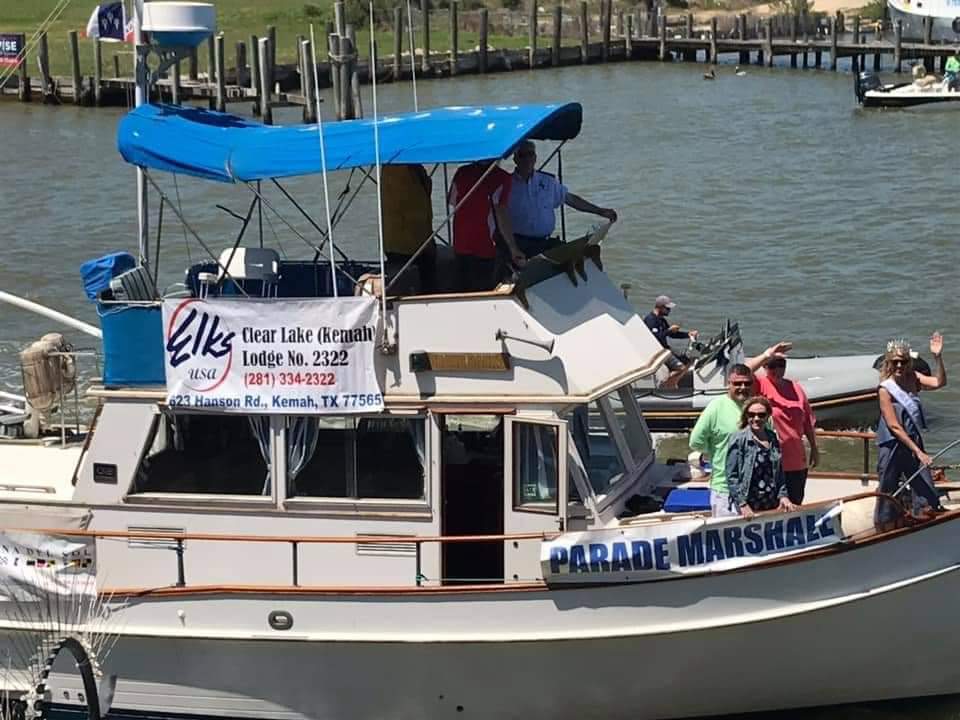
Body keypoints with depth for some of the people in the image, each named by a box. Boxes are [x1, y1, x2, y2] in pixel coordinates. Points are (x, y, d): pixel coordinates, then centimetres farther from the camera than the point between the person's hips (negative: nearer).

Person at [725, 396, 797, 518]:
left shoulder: (773, 439, 12)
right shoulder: (739, 440, -6)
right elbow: (731, 476, -9)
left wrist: (783, 495, 6)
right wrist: (742, 504, -14)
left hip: (772, 507, 5)